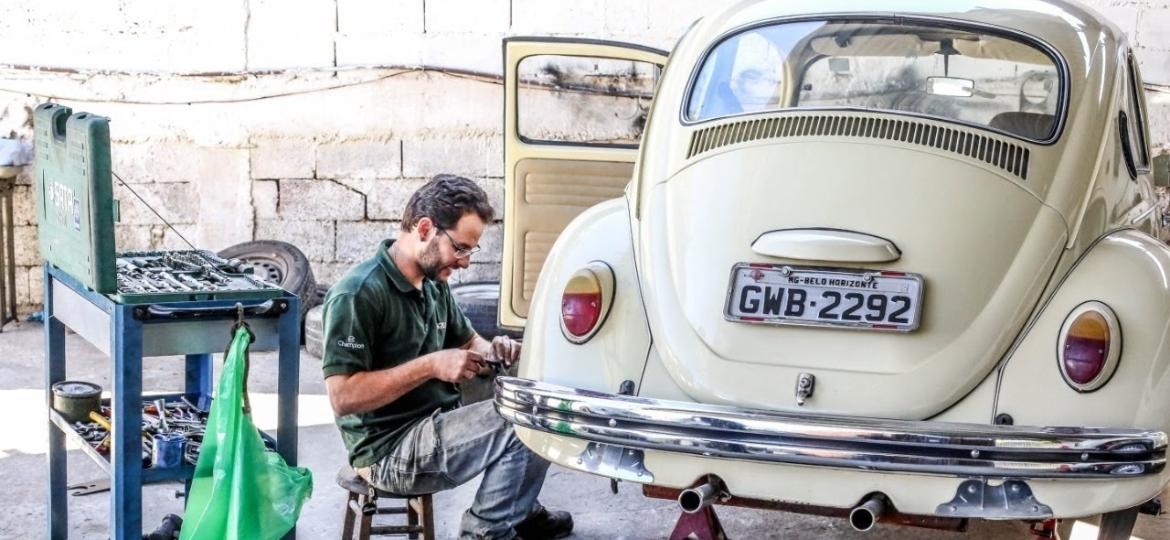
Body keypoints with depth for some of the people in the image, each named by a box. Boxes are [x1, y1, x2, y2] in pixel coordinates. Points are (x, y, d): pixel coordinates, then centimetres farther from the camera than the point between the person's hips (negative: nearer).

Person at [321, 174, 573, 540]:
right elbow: (342, 396, -25)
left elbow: (467, 342, 21)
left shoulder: (434, 284, 8)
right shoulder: (358, 294, -19)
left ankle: (517, 509, 17)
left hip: (438, 425, 9)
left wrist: (492, 351, -4)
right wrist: (431, 365, -27)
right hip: (389, 449, -9)